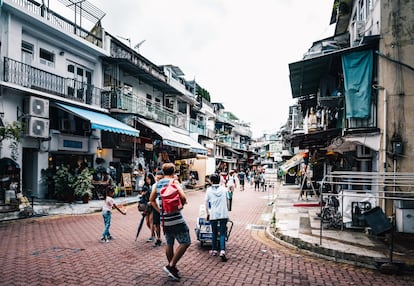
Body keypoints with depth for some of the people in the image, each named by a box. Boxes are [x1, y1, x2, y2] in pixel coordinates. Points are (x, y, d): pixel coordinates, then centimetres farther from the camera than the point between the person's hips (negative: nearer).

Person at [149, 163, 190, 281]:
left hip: (164, 218, 8)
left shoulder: (158, 183, 11)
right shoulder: (174, 181, -11)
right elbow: (183, 197, -22)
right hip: (176, 218, -8)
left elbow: (151, 199, 20)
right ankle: (171, 266, -6)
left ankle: (172, 269, 26)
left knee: (169, 244, 17)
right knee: (185, 242, -1)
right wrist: (183, 203, -1)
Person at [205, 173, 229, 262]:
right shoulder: (224, 189, 3)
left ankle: (214, 250, 26)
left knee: (214, 233, 16)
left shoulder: (209, 190, -2)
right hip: (224, 214, 1)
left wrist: (208, 213, 14)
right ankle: (222, 251, -12)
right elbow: (227, 201, 10)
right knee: (222, 233, 3)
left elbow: (206, 203, 2)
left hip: (213, 214, 0)